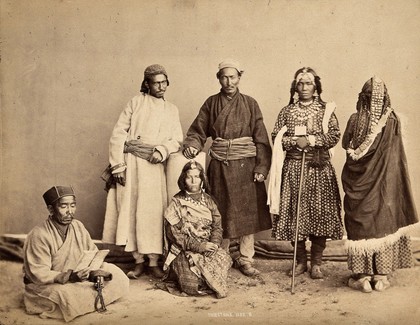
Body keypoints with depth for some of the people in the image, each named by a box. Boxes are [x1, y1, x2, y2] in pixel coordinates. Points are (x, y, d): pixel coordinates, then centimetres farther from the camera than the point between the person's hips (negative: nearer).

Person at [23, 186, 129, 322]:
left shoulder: (78, 226, -2)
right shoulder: (38, 235, -21)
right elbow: (39, 274, -23)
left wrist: (97, 270, -21)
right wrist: (69, 277, -35)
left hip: (77, 278, 6)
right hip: (45, 285, -5)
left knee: (114, 272, -6)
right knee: (67, 296, -37)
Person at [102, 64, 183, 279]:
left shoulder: (171, 110, 15)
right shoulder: (136, 102, 5)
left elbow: (177, 140, 8)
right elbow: (118, 134, -1)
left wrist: (162, 150, -13)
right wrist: (118, 165, -8)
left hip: (154, 166, 2)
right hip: (130, 163, -1)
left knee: (153, 213, -2)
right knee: (130, 210, -1)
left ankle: (153, 262, 6)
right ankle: (138, 261, 10)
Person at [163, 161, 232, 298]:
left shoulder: (207, 200, 12)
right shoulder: (177, 202, -1)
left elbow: (217, 225, 8)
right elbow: (173, 233, -8)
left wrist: (214, 243, -14)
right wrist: (198, 246, -16)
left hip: (208, 247, 4)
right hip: (184, 250, -3)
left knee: (224, 259, -28)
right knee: (191, 284, -23)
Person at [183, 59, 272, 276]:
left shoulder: (250, 104, 3)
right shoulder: (211, 104, 6)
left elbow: (261, 138, 0)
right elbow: (198, 130, 5)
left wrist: (261, 167, -8)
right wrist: (191, 146, -17)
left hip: (246, 166, 0)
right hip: (220, 166, 1)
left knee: (247, 211, 3)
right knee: (221, 213, 6)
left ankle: (245, 258, 16)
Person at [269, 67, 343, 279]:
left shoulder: (325, 110, 6)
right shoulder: (286, 111, 10)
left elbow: (334, 136, -4)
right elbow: (277, 138, 3)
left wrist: (310, 139, -13)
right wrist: (295, 141, -12)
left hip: (319, 169, -1)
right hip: (293, 168, 1)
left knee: (319, 213, -2)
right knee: (294, 214, 1)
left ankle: (316, 263, 12)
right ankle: (300, 260, 17)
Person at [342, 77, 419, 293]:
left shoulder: (355, 120, -8)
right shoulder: (392, 121, -6)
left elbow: (346, 144, 6)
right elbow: (397, 158, -2)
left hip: (360, 181, 0)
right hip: (384, 184, 1)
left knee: (360, 224, 7)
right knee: (383, 224, 10)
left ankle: (362, 276, 12)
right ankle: (380, 276, 16)